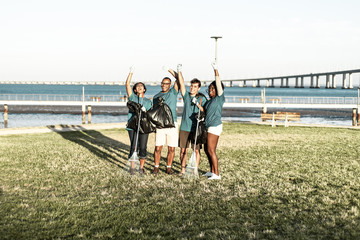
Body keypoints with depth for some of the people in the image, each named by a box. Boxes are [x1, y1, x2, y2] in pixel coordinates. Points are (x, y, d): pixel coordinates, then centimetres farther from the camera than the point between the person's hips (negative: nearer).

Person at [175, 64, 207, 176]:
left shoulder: (202, 99, 3)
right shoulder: (186, 95, 9)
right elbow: (181, 83, -3)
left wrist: (197, 104, -16)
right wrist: (179, 71, -14)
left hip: (196, 128, -2)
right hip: (184, 127, 2)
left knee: (196, 150, 0)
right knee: (183, 149, 5)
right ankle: (183, 169, 15)